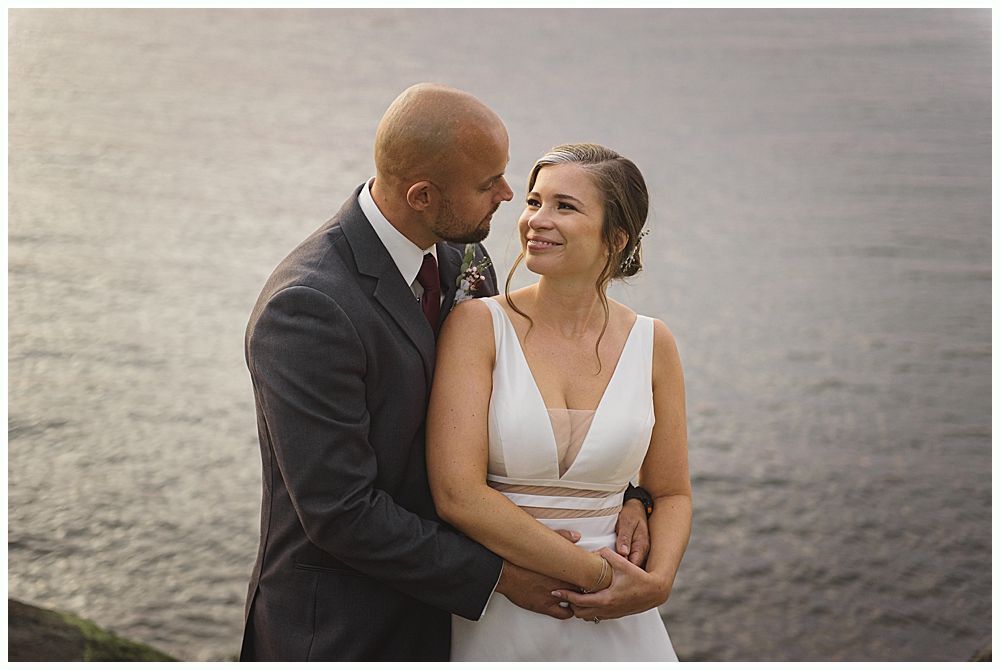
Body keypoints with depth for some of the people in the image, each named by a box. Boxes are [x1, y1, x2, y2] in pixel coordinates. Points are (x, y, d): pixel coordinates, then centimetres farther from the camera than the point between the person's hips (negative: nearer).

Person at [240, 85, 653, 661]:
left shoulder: (464, 259, -1)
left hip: (439, 608, 7)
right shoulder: (308, 307, -25)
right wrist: (496, 573, -17)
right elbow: (341, 512, -24)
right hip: (338, 630, -7)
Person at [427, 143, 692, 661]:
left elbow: (670, 493, 9)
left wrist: (657, 582, -10)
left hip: (612, 623, 2)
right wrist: (593, 573, -17)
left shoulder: (651, 343, -1)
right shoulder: (478, 324, -9)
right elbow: (456, 493, -17)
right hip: (493, 620, -2)